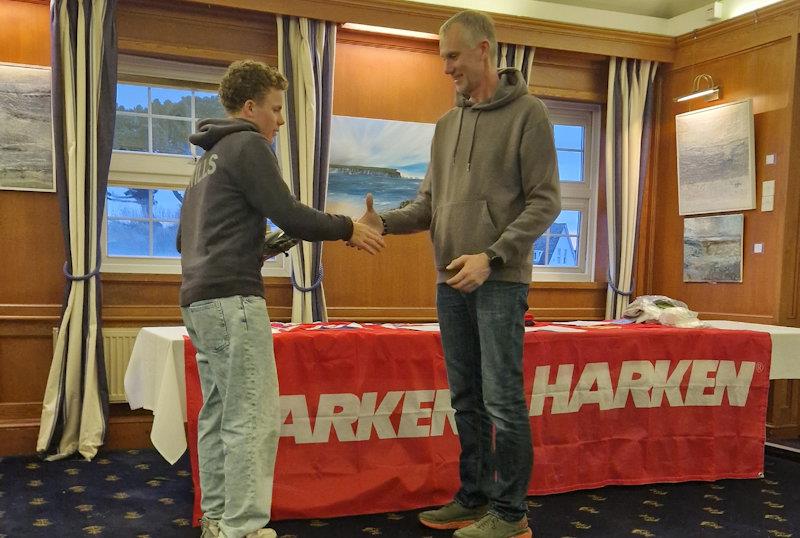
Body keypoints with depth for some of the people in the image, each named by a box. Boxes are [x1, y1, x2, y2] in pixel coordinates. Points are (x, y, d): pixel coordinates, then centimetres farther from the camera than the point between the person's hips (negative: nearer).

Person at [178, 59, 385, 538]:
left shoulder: (210, 157, 22)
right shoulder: (248, 145, -6)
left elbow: (190, 235, 25)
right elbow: (290, 215, -14)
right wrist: (348, 229, -2)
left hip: (200, 299, 10)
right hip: (232, 298, -10)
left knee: (219, 415, 11)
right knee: (253, 418, -8)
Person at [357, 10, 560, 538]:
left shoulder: (528, 113, -3)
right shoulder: (446, 125, 15)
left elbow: (545, 202, -8)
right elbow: (429, 203, 15)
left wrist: (491, 257, -18)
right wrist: (383, 222, -4)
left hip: (500, 282, -6)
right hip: (452, 284, 6)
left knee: (502, 401, -3)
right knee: (467, 400, 12)